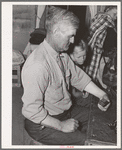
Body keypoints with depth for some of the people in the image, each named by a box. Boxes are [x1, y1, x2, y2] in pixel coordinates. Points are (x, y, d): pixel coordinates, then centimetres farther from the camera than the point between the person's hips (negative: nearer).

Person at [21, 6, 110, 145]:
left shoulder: (62, 55, -1)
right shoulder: (37, 66, -32)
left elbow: (78, 77, 12)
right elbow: (31, 110, -31)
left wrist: (101, 94, 7)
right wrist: (61, 126, -23)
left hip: (65, 110, 9)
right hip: (43, 125, -9)